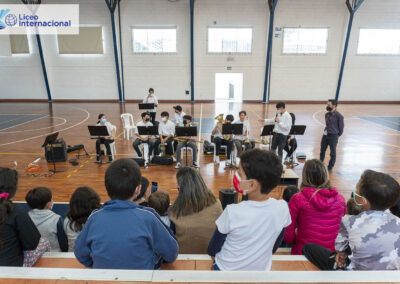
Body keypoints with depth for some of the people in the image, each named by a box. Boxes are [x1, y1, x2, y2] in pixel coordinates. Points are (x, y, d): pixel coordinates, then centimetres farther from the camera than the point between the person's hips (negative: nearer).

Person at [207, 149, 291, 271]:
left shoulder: (232, 212, -29)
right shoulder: (283, 208, -19)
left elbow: (212, 250, -14)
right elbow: (273, 247, -2)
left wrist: (211, 251, 6)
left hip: (227, 268, -3)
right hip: (262, 268, 4)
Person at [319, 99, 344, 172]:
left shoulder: (339, 116, -13)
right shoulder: (327, 114, 7)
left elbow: (341, 126, -6)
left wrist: (338, 135, 0)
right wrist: (327, 130, 16)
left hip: (333, 136, -6)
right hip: (325, 134, 6)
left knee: (332, 152, 6)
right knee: (322, 150, 14)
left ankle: (330, 168, 18)